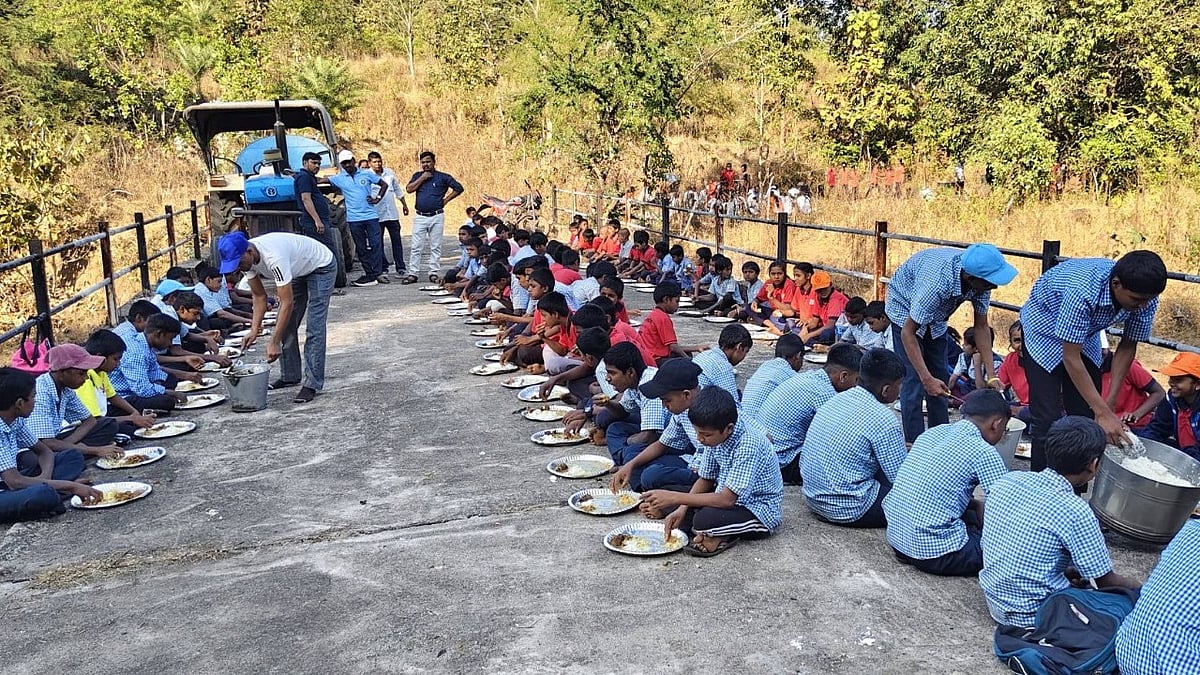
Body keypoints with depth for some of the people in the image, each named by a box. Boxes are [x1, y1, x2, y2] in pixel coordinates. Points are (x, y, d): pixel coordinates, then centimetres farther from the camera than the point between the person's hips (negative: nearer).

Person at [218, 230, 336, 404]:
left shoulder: (273, 257, -41)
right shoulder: (245, 258, -15)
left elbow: (287, 303, -38)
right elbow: (260, 296, -4)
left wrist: (274, 342, -37)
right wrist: (255, 330, -15)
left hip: (321, 267, -8)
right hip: (298, 271, 8)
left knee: (314, 329, -16)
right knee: (285, 324, 4)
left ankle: (312, 384, -13)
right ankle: (290, 376, 16)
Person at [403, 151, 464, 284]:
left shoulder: (443, 177, 3)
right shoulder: (417, 176, 12)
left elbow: (459, 188, 2)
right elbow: (409, 189, -1)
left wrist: (445, 200, -2)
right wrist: (422, 178, -6)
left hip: (437, 217, -2)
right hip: (420, 217, 2)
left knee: (435, 247, 3)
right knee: (415, 247, -1)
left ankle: (434, 273, 9)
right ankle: (412, 274, 2)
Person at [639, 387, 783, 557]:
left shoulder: (748, 445, -31)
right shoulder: (716, 435, -7)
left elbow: (727, 499, -32)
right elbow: (705, 479, 5)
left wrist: (675, 498, -31)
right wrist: (682, 509, -11)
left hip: (760, 511, -8)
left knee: (705, 519, -35)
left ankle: (724, 536, -6)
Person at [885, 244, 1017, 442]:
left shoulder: (979, 279, -23)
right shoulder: (937, 283, -43)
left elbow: (981, 326, -10)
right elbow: (908, 332, -36)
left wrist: (990, 374, -15)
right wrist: (926, 378, -40)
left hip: (935, 316, 7)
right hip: (905, 310, -7)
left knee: (941, 384, 7)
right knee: (914, 382, -13)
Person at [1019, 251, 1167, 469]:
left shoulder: (1145, 300, -24)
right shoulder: (1082, 293, -41)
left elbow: (1127, 347, -9)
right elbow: (1071, 357, -35)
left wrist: (1110, 401, -13)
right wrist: (1103, 413, -35)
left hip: (1085, 335, 5)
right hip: (1044, 328, -5)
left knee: (1086, 417, 0)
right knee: (1048, 420, -13)